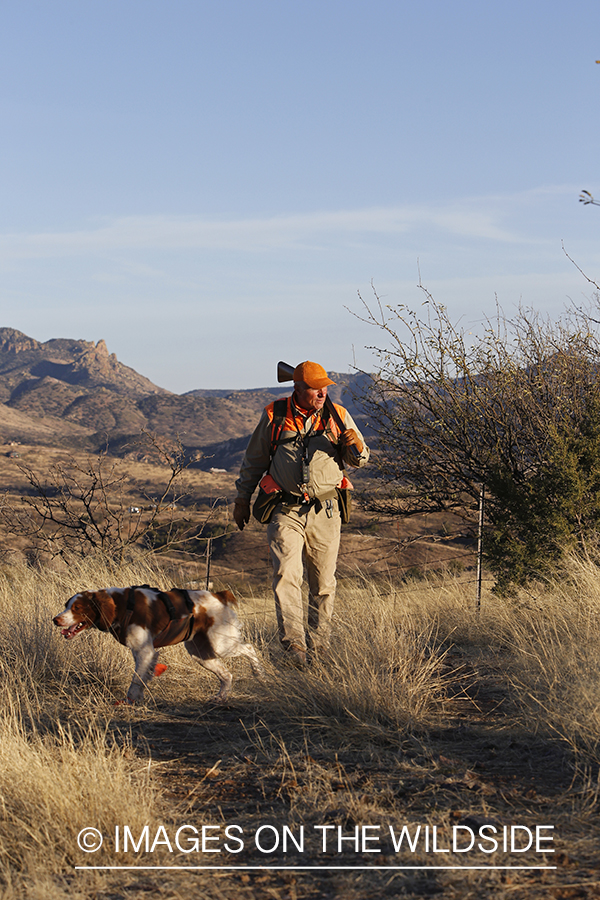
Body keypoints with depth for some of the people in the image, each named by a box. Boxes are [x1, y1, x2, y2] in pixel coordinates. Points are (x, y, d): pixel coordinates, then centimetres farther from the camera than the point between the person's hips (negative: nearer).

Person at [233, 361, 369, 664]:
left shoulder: (337, 416, 5)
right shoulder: (274, 416, 3)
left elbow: (359, 460, 9)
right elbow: (254, 460, 15)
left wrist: (355, 446, -14)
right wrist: (243, 497, 18)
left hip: (324, 513, 2)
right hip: (285, 511, -1)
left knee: (323, 584, 6)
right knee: (286, 574, -17)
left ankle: (318, 644, 19)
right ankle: (293, 642, -20)